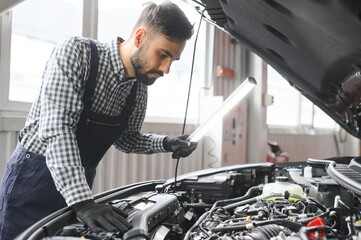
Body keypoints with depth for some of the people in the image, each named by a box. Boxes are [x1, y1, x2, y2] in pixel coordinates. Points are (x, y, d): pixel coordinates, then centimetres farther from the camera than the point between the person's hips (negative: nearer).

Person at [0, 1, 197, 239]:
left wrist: (166, 144, -6)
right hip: (33, 178, -5)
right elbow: (57, 129, -30)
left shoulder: (139, 90, -2)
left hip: (81, 186, 6)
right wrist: (83, 203, -37)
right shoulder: (77, 52, -21)